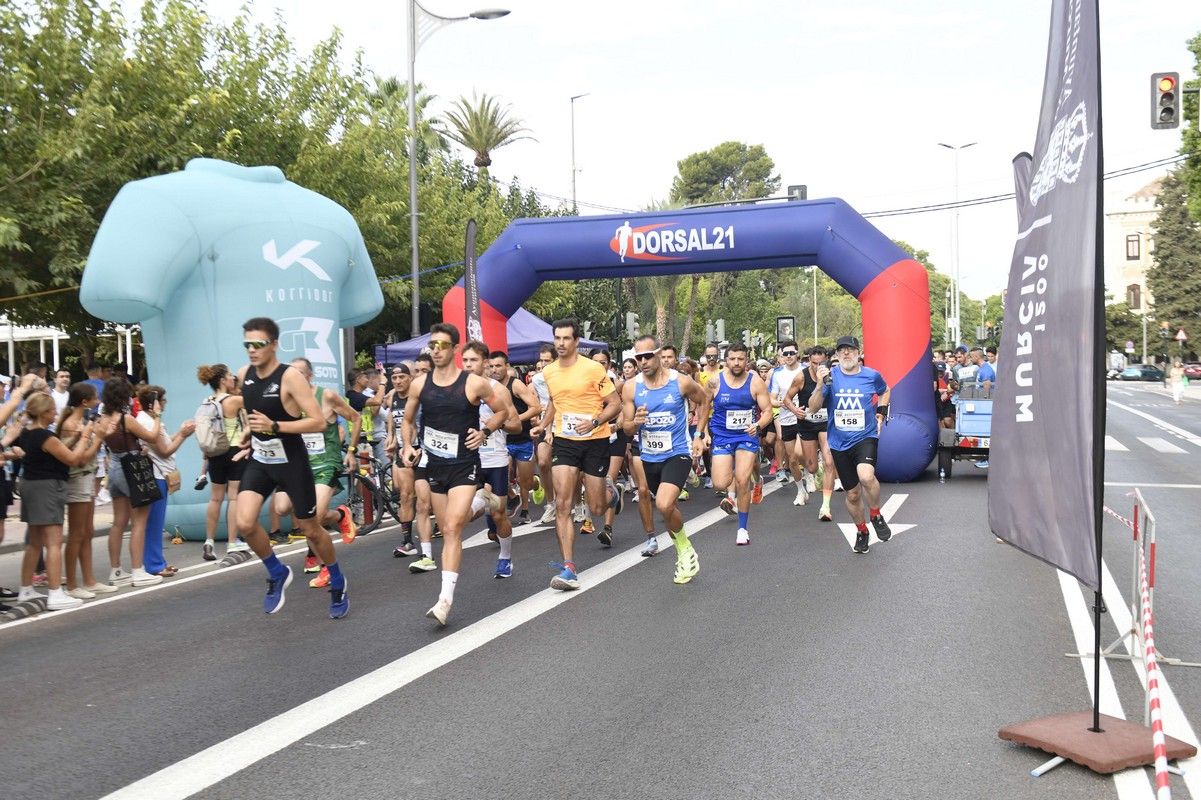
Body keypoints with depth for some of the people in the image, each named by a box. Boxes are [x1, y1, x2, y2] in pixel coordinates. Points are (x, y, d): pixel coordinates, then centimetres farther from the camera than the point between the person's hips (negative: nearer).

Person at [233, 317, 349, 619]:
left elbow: (319, 422, -23)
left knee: (310, 529, 7)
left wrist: (274, 426, -30)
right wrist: (250, 430, 6)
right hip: (259, 461, 5)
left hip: (291, 462, -5)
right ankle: (277, 574, 11)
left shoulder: (290, 376, -19)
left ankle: (338, 584, 31)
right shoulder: (244, 375, 0)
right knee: (244, 523, -15)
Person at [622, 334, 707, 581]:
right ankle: (684, 553, 39)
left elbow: (703, 401, 10)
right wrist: (636, 422, -23)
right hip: (649, 457, 4)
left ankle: (684, 549, 2)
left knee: (664, 505, -24)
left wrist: (698, 435, 5)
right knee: (667, 508, 17)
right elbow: (627, 429, 0)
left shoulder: (681, 382, -11)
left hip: (677, 454, -4)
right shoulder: (631, 387, -5)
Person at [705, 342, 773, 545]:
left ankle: (743, 528, 9)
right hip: (721, 435, 1)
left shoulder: (756, 382, -7)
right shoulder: (715, 382, -6)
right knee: (720, 485, -12)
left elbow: (767, 411, -4)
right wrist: (705, 433, 0)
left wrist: (758, 426, -24)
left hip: (747, 435, -1)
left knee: (742, 482, -8)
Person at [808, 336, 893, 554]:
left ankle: (876, 515, -3)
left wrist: (881, 413, 6)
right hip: (839, 443, 2)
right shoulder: (830, 376, -4)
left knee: (866, 476, -31)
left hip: (866, 437, -2)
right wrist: (821, 385, -25)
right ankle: (861, 531, 38)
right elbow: (813, 408, -11)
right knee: (852, 494, 12)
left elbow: (885, 391, 20)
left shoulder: (872, 375, -3)